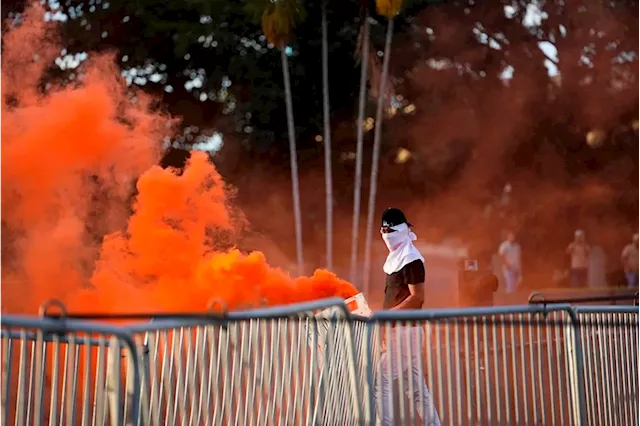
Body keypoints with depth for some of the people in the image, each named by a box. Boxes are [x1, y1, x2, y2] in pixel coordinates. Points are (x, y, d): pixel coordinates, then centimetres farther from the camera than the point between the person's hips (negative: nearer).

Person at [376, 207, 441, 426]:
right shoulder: (396, 258, 16)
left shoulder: (411, 259, -13)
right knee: (415, 385, 12)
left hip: (405, 330, -10)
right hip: (398, 330, 10)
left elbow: (417, 297, -21)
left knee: (381, 381, -9)